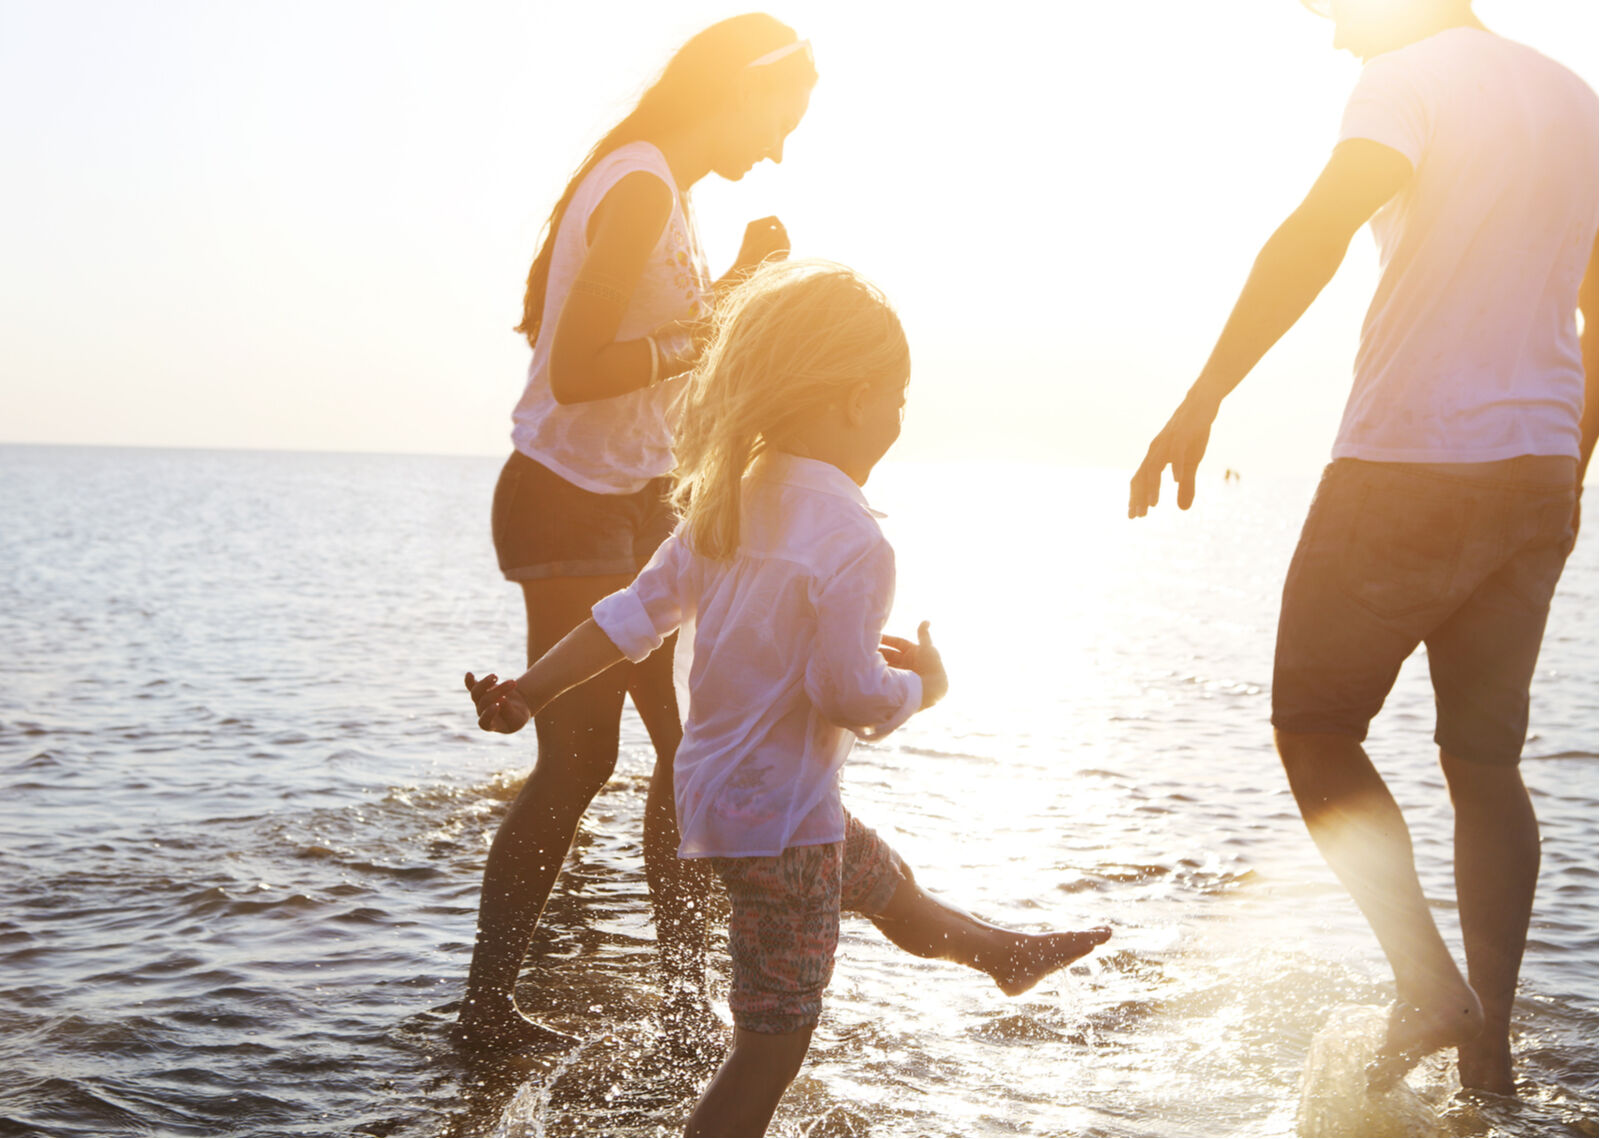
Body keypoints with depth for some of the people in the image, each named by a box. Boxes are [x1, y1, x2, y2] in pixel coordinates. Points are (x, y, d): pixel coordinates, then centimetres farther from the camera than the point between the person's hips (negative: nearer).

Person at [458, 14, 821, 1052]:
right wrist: (706, 333, -20)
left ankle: (687, 988, 20)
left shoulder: (663, 190, 12)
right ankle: (486, 1010, 6)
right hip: (570, 505, -10)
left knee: (692, 739, 11)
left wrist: (739, 286, 10)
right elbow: (576, 370, -26)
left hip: (634, 504, 10)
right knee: (579, 759, -5)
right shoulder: (642, 187, -18)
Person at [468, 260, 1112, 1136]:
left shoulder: (729, 501, 1)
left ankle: (1009, 954, 60)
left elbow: (639, 613, 2)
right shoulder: (853, 541, -24)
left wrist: (528, 692, 7)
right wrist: (926, 683, -6)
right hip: (779, 819, -10)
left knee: (889, 886, 34)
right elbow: (850, 696, -26)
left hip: (716, 789, 10)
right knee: (771, 1045, 0)